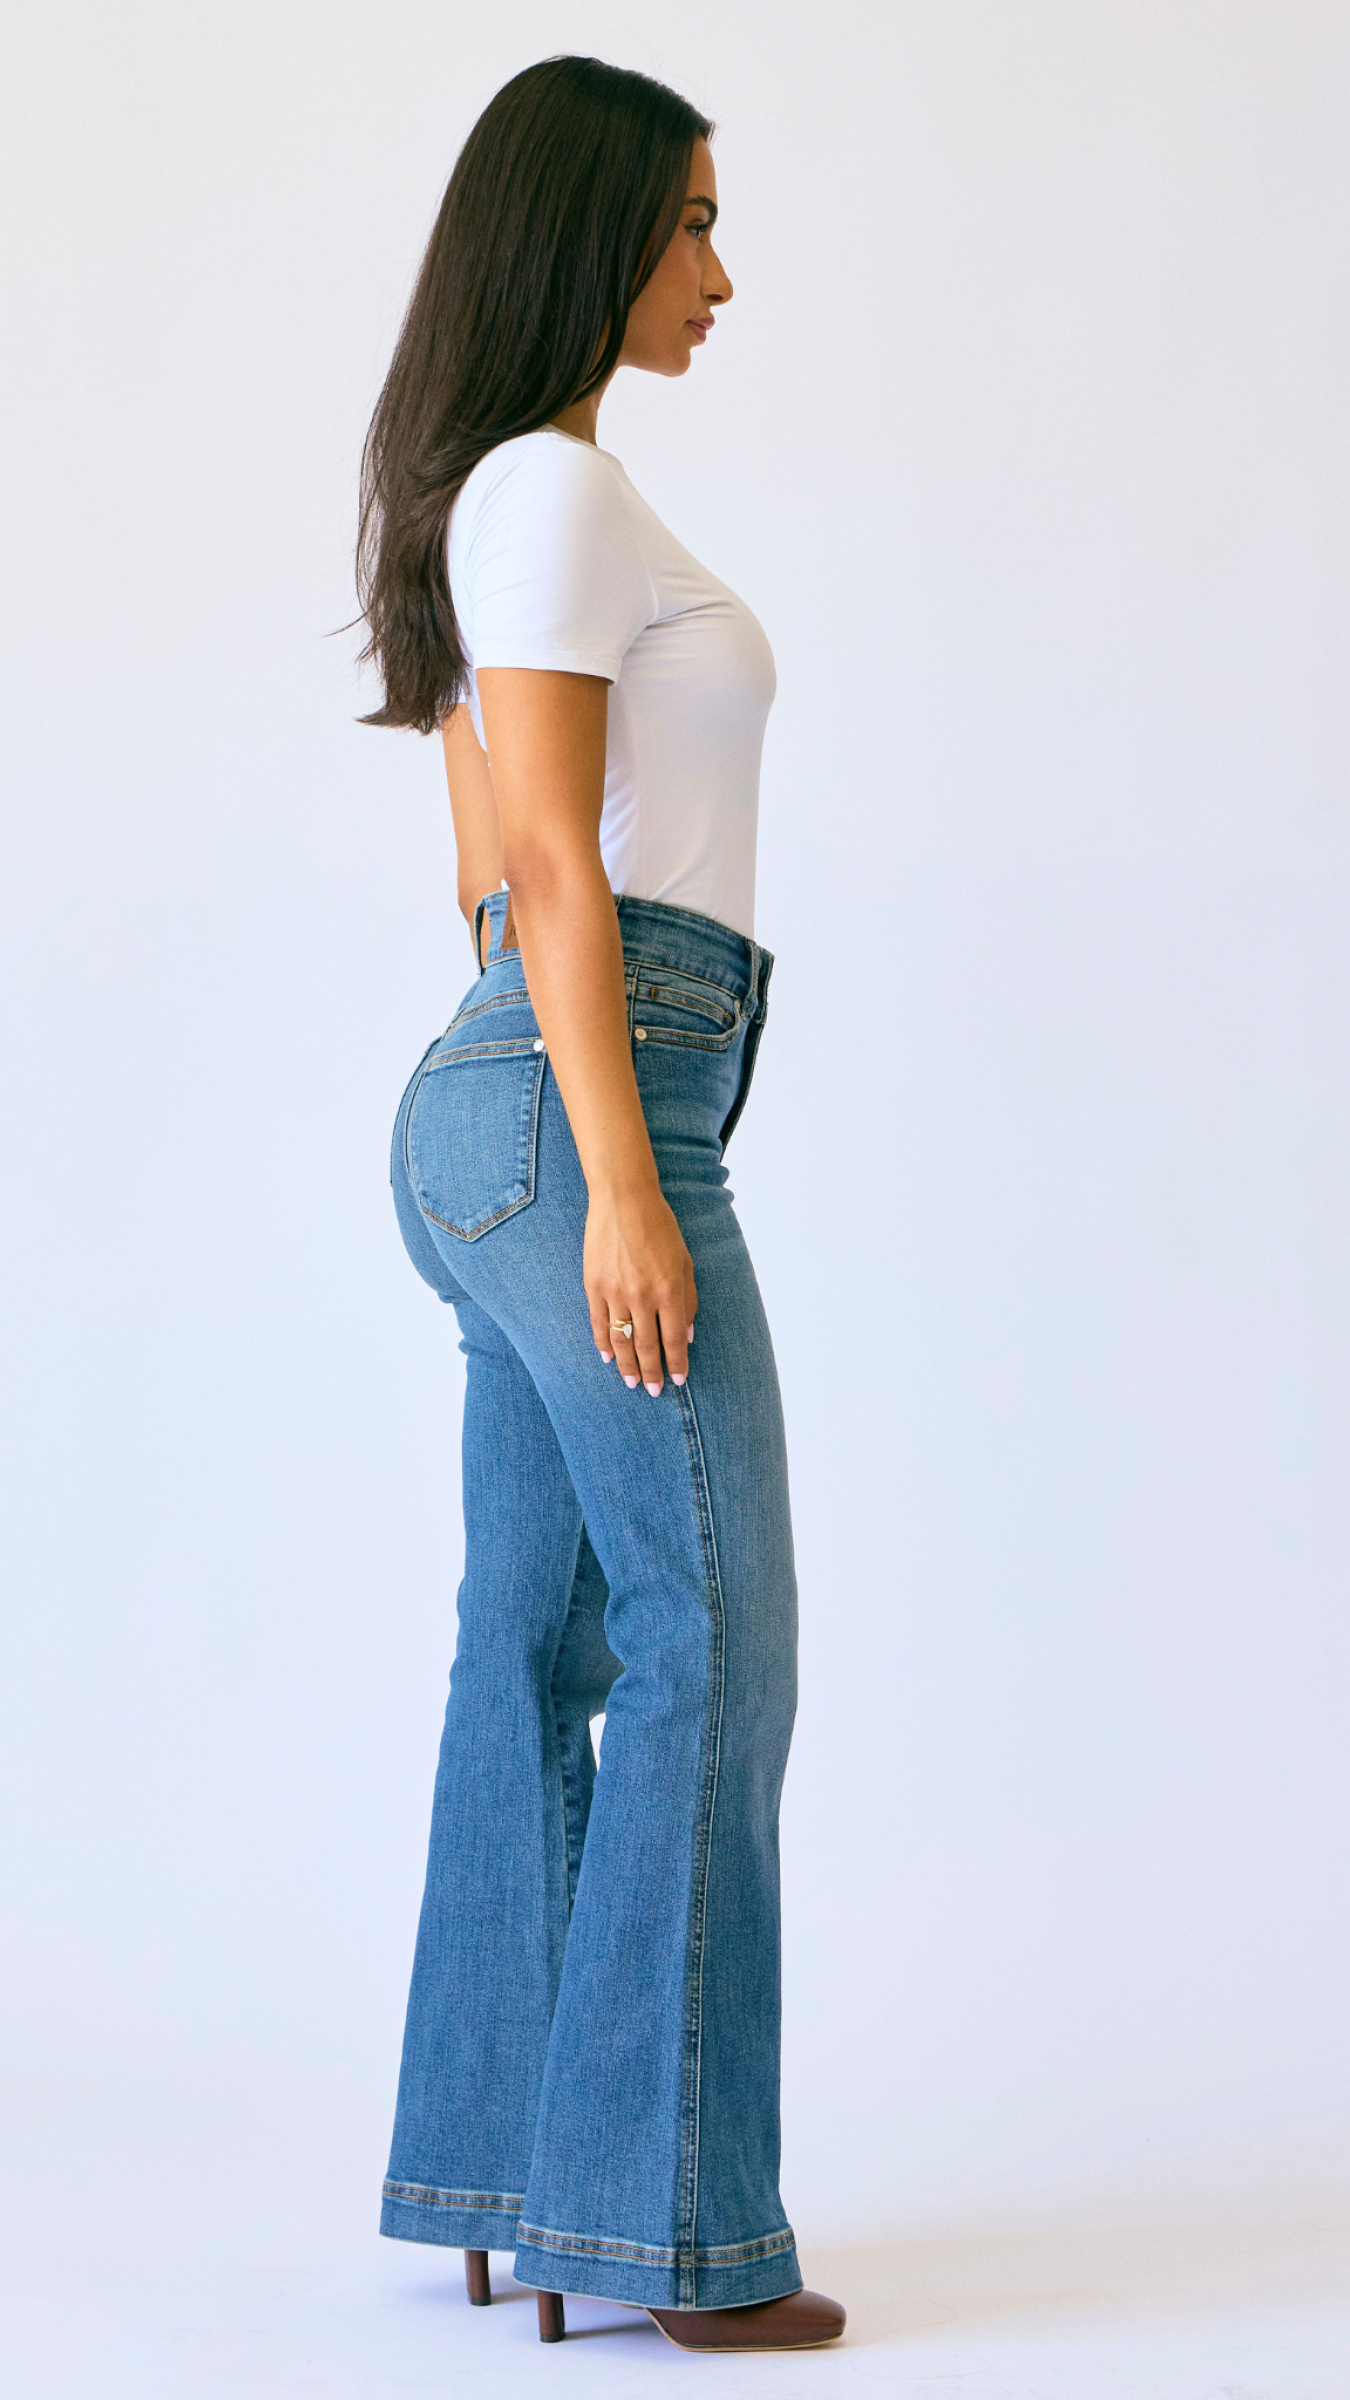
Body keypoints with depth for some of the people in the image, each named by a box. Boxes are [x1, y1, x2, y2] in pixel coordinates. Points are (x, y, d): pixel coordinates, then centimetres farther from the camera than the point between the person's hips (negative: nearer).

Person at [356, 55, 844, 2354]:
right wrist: (624, 1186, -20)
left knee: (542, 1641, 9)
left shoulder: (502, 496, 20)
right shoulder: (557, 487, -10)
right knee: (706, 1646, -7)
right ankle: (669, 2215, -3)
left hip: (504, 1111, 10)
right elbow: (555, 864, -17)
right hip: (589, 1107, -10)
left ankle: (494, 2165, 15)